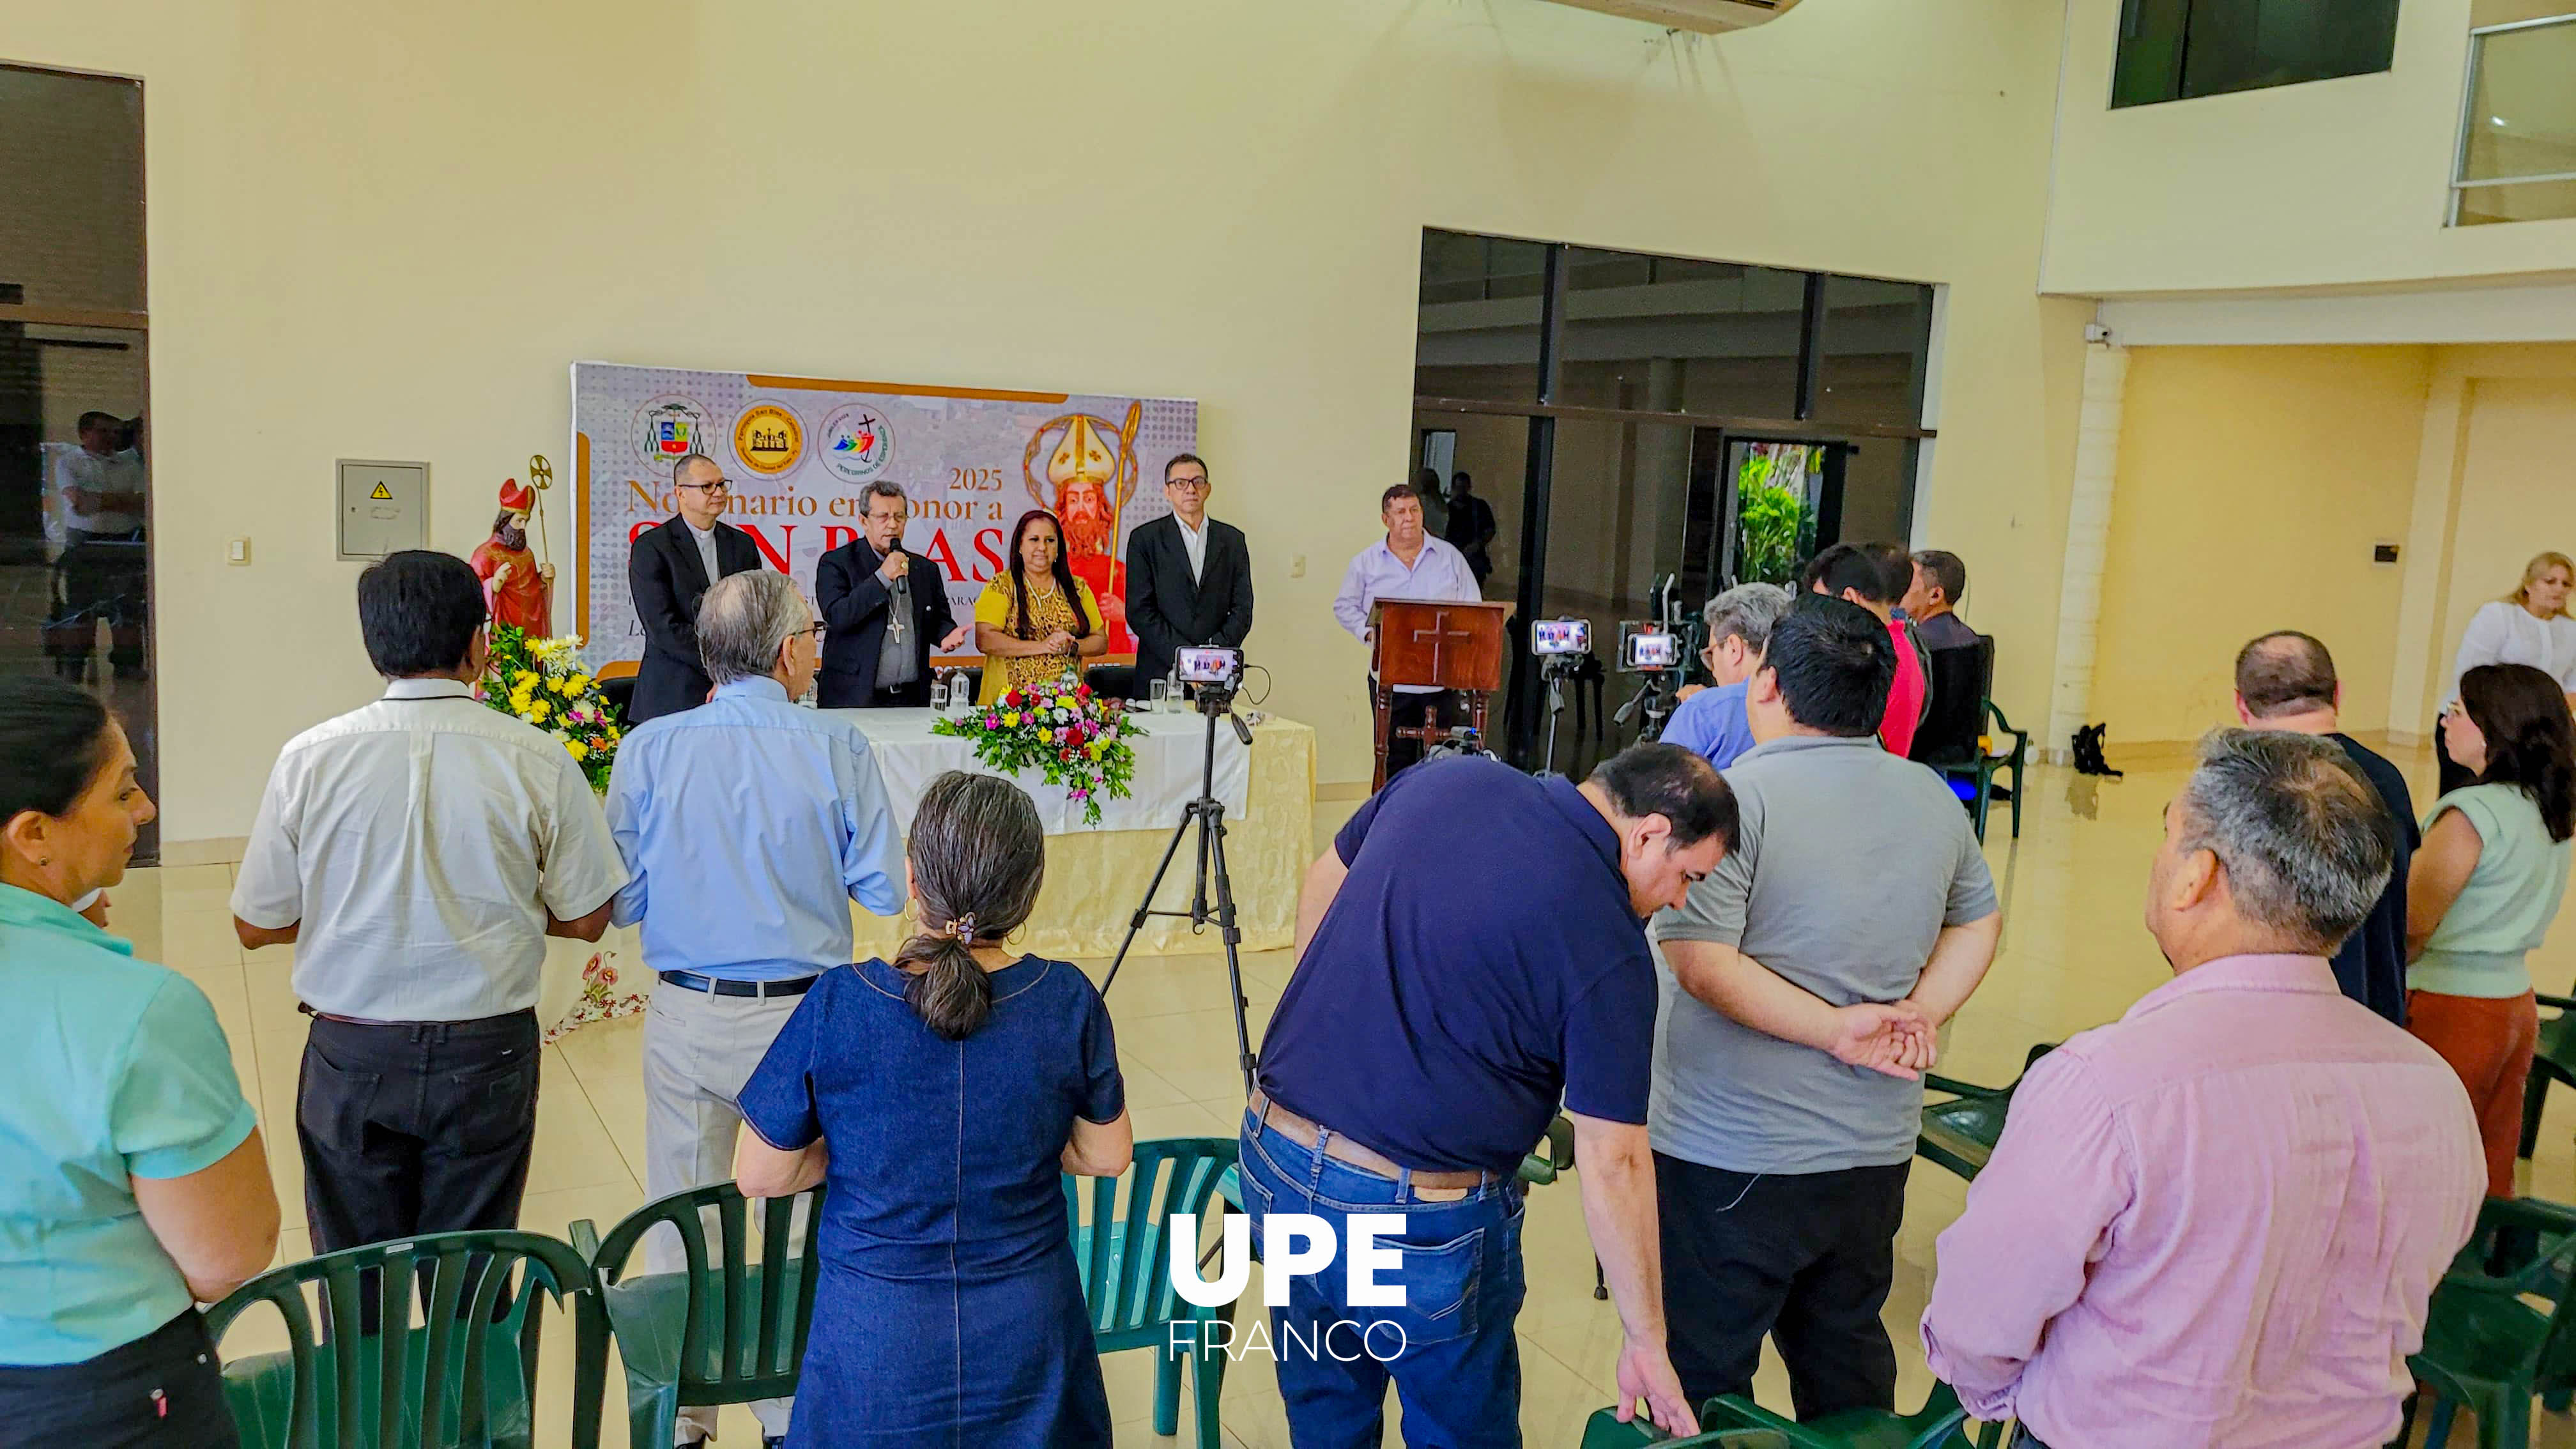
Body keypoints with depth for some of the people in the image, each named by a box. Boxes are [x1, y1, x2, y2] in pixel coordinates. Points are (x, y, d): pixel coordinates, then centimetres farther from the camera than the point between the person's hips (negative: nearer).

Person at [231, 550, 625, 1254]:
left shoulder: (310, 758, -8)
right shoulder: (538, 760, -11)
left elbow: (255, 926, 1)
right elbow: (587, 919, -3)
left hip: (351, 1060, 1)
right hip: (486, 1056, 0)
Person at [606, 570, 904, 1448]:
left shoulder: (649, 751, -6)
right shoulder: (838, 748, -10)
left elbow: (621, 904, -3)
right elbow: (885, 892, -7)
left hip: (686, 1020, 2)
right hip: (805, 1017, -1)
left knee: (680, 1232, 15)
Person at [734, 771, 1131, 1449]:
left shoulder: (837, 1005, -17)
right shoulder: (1068, 1001, -12)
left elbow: (759, 1176, -6)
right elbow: (1107, 1155, 1)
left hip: (877, 1340, -1)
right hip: (1027, 1335, 1)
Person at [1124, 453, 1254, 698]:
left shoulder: (1233, 540, 12)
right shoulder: (1144, 539, 4)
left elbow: (1242, 609, 7)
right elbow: (1139, 611, -3)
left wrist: (1215, 654, -9)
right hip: (1161, 676, -2)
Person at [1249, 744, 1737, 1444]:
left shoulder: (1448, 778, -2)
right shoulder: (1607, 947, -17)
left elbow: (1323, 884, 13)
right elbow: (1612, 1164, -14)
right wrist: (1645, 1341, -4)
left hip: (1273, 1153, 6)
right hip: (1421, 1219, -6)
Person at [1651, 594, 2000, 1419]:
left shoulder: (1736, 796, -17)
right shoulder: (1934, 798, 5)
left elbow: (1697, 960, -23)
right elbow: (1979, 924, 17)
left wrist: (1836, 1028, -16)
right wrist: (1921, 1018, 4)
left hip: (1733, 1159, -6)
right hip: (1876, 1149, 7)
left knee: (1706, 1373, 8)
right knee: (1847, 1355, 23)